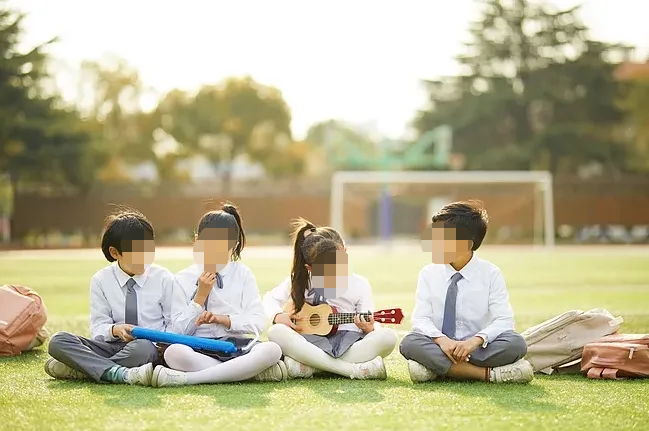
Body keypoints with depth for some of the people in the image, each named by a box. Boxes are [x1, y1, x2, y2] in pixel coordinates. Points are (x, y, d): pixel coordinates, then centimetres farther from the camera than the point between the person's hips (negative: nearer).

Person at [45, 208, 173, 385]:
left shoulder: (164, 278, 3)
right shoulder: (101, 280, 6)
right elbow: (98, 328, 3)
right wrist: (115, 330, -21)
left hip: (150, 346, -2)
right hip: (113, 345, 3)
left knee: (142, 347, -41)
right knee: (58, 341, -21)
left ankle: (84, 368, -24)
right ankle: (122, 374, -37)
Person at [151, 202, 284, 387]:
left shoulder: (243, 275, 11)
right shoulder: (182, 280, 9)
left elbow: (259, 322, 2)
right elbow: (179, 331, 3)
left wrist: (221, 319, -11)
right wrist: (201, 295, -4)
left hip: (237, 346, 1)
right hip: (199, 349, -1)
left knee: (272, 350, -33)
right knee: (173, 352, -36)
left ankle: (186, 379, -33)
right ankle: (254, 371, -33)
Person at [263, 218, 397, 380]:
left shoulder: (360, 285, 5)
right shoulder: (299, 281, 7)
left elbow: (371, 325, 5)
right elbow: (270, 299, 19)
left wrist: (370, 328, -19)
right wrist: (278, 316, -3)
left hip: (350, 345, 0)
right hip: (313, 344, 0)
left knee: (388, 336, -30)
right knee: (276, 332, -30)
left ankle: (308, 367, -31)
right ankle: (354, 370, -33)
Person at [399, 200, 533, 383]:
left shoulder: (491, 274, -1)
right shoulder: (429, 273, 3)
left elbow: (504, 320, -10)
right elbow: (421, 319, -4)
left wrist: (475, 341, -29)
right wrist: (441, 340, -26)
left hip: (477, 347, -1)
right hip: (440, 346, 1)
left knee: (516, 343, -29)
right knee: (410, 343, -30)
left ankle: (436, 367, -27)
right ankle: (486, 372, -31)